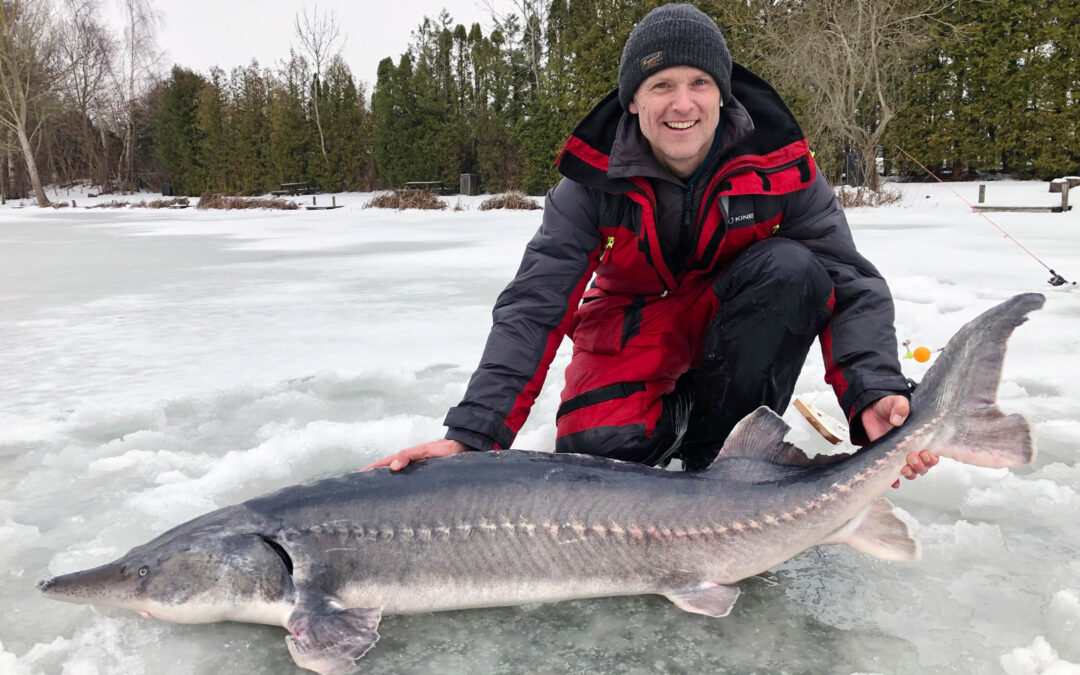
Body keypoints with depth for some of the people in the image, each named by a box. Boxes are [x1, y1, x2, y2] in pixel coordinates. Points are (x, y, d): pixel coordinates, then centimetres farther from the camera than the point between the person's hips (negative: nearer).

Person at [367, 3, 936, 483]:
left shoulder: (780, 165, -17)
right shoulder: (593, 181, -19)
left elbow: (852, 285, -18)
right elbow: (533, 305, -25)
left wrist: (875, 392, -38)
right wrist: (473, 433, -36)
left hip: (733, 321, 2)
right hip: (633, 324, -1)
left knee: (793, 268, -30)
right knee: (594, 449, -28)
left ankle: (715, 445, -16)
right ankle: (680, 409, 5)